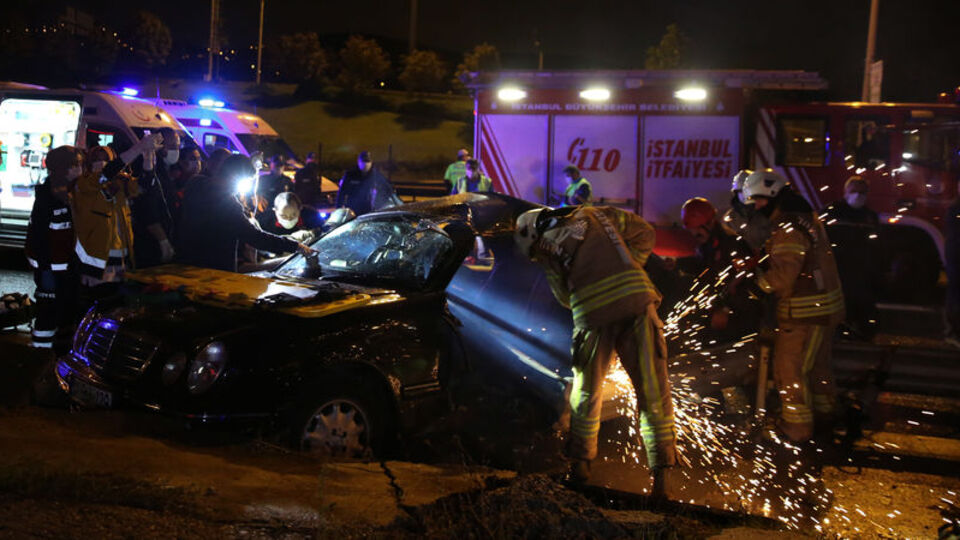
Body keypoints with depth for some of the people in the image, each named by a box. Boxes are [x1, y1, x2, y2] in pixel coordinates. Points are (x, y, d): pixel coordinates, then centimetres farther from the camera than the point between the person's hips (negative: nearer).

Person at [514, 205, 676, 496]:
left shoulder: (546, 246, 15)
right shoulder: (594, 214, 21)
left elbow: (564, 296, 14)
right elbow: (644, 232, 20)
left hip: (593, 316, -1)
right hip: (637, 301, 1)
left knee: (586, 392, 18)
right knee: (653, 391, 3)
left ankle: (581, 462, 25)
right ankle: (661, 472, 2)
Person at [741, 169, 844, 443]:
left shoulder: (789, 230, -22)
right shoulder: (806, 217, 11)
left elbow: (782, 276, -29)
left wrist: (755, 279, -15)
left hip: (804, 312, -10)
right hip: (825, 306, 10)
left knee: (790, 368, -1)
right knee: (817, 362, 24)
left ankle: (797, 426, 6)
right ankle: (823, 412, 39)